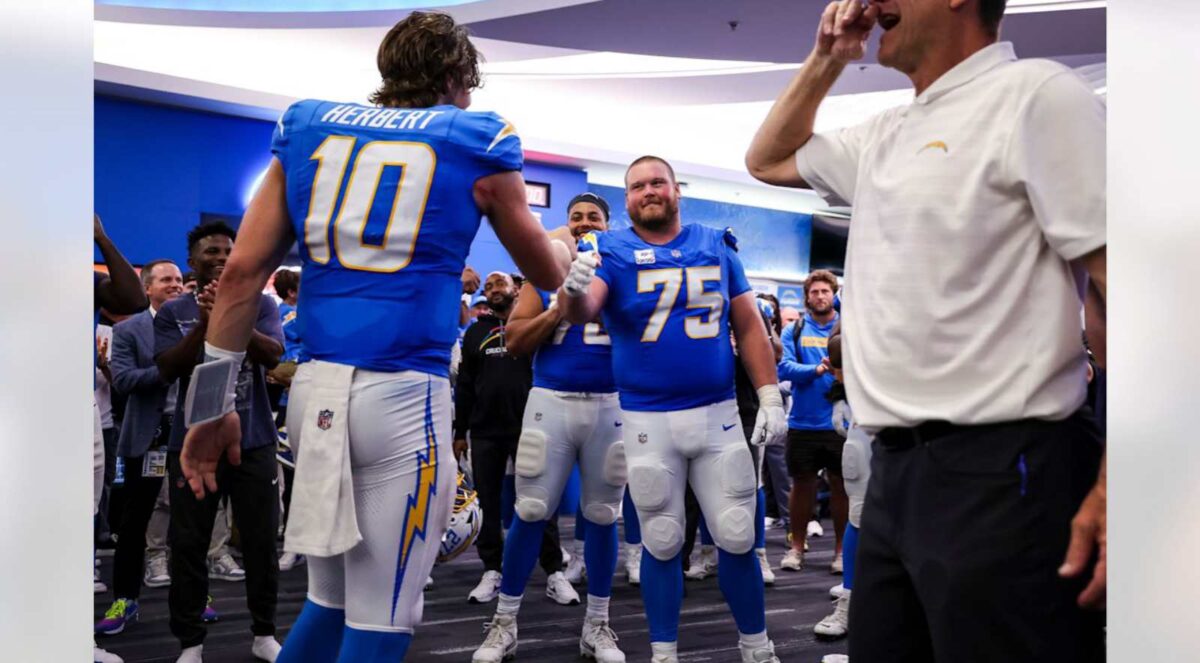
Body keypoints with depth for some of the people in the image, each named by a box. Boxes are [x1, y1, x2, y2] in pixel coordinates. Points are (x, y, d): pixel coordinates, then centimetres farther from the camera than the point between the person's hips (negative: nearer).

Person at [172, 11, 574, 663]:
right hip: (401, 394, -5)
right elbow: (547, 273, 18)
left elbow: (242, 271, 6)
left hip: (313, 388, 5)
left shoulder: (308, 124, 13)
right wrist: (566, 245, 41)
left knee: (328, 601, 19)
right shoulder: (474, 141, 5)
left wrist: (212, 403, 10)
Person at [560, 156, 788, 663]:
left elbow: (749, 326, 9)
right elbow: (582, 311, -21)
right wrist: (575, 289, -44)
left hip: (717, 414, 2)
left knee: (738, 538, 6)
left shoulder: (717, 245, 5)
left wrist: (770, 397, 2)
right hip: (648, 421, -2)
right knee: (662, 544, 7)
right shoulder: (613, 251, -3)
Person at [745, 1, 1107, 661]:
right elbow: (766, 161, 34)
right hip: (894, 470, 8)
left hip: (997, 473, -8)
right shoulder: (882, 136, 17)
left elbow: (1121, 282, -15)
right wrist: (825, 60, 19)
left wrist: (1114, 489, -22)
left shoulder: (1035, 94, -7)